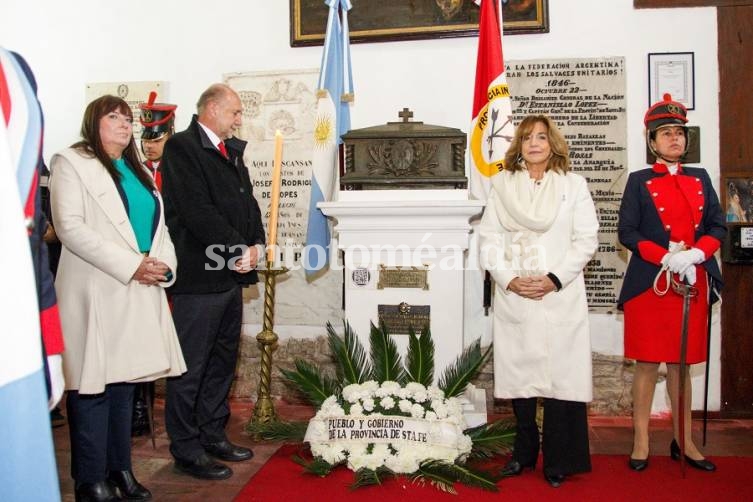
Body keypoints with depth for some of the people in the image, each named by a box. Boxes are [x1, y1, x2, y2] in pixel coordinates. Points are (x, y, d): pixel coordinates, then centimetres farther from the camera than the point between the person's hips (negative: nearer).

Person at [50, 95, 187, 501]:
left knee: (124, 382, 11)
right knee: (93, 385, -2)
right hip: (96, 294, -6)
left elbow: (159, 225, 19)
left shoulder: (138, 171, 21)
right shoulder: (71, 163, 0)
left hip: (140, 293, 7)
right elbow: (70, 227, -12)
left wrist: (163, 264, -2)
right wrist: (130, 265, -17)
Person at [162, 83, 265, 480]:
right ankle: (186, 451, 14)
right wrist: (239, 252, -15)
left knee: (222, 363, 17)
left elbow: (247, 200, 15)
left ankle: (213, 436, 31)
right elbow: (198, 212, -18)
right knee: (191, 368, 1)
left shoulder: (232, 150, 15)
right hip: (199, 277, -9)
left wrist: (256, 246, -1)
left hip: (232, 274, 9)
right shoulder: (182, 147, -10)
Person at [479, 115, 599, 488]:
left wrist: (555, 279, -10)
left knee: (560, 372, -2)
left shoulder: (573, 184, 7)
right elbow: (488, 238, 5)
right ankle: (523, 452, 21)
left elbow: (586, 240, 1)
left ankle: (558, 460, 11)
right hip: (513, 296, 2)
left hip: (560, 296, -1)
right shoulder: (502, 185, 11)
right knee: (518, 371, 6)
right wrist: (508, 278, -8)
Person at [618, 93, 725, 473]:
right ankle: (641, 443, 12)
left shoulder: (700, 178, 12)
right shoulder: (639, 181, 1)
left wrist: (696, 253, -12)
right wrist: (667, 258, -18)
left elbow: (718, 226, 7)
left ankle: (684, 441, 23)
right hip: (650, 284, -4)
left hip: (693, 283, 4)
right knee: (647, 364, 2)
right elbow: (627, 232, -6)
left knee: (681, 364, 12)